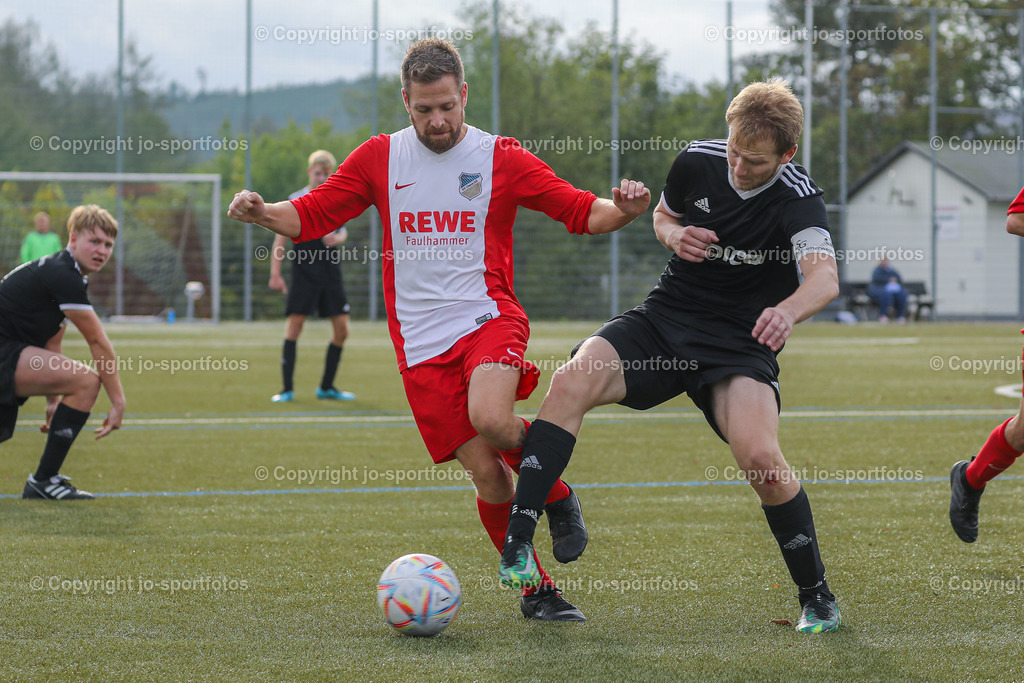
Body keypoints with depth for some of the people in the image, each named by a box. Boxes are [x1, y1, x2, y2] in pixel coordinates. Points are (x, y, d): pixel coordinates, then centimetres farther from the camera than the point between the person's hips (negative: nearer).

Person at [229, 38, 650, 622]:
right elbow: (312, 216, 12)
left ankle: (556, 493, -1)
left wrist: (623, 211, -20)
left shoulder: (501, 158, 3)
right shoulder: (379, 158, 8)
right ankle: (537, 588, 13)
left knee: (490, 419, -32)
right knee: (489, 474, -5)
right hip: (421, 341, 2)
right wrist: (261, 212, -8)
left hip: (488, 317, -2)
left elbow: (581, 211, 2)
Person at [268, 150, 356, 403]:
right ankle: (287, 389, -4)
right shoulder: (294, 201, -4)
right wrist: (275, 273, -10)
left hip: (331, 272, 4)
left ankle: (327, 387, 14)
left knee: (341, 329, 1)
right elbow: (280, 239, -4)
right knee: (294, 326, -8)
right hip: (304, 273, -4)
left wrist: (337, 238, -4)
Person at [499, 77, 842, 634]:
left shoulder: (797, 198, -18)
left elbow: (825, 278, -34)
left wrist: (788, 309, -57)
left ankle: (816, 597, -6)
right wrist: (674, 234, -7)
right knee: (570, 384, -24)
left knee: (758, 455, -28)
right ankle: (517, 544, -22)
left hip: (740, 343, -3)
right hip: (665, 317, 4)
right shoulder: (696, 162, -3)